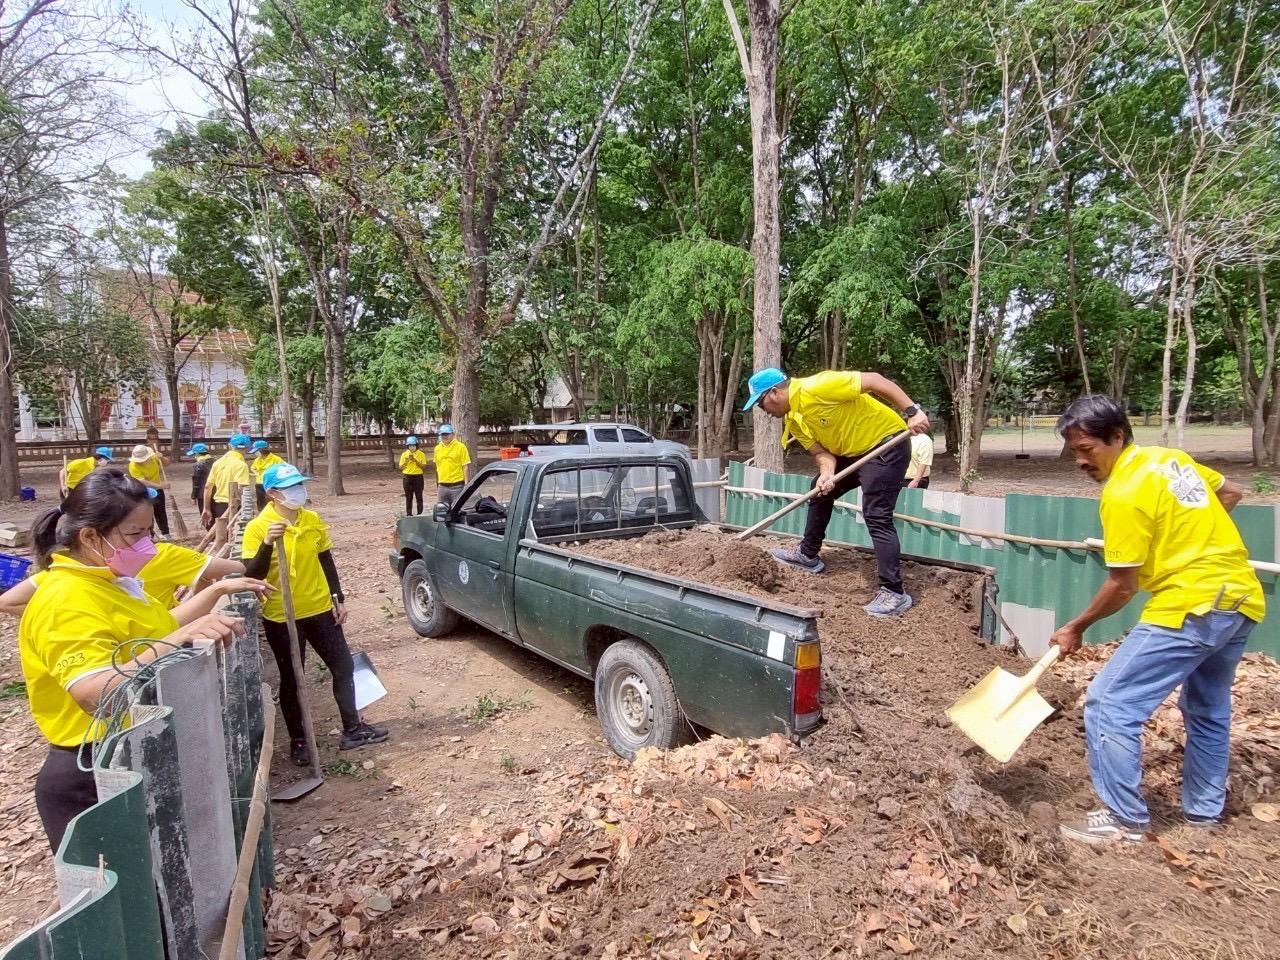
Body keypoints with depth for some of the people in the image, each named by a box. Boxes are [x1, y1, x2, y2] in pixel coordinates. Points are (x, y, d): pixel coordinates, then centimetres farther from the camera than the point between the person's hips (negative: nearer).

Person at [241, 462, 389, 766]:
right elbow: (252, 576, -20)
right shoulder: (257, 528, -13)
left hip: (319, 609, 4)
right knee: (291, 680, 9)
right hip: (281, 617, -4)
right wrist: (268, 543, -34)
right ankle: (298, 741, 26)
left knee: (343, 667, 8)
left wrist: (339, 599, 9)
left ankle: (352, 729, 23)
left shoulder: (313, 520, 1)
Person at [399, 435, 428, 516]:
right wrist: (406, 461, -12)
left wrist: (415, 460, -15)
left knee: (419, 497, 2)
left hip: (418, 477, -1)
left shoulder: (421, 454, 0)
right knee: (408, 497, 4)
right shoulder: (404, 454, 4)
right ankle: (409, 514, 9)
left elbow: (424, 467, -5)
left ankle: (420, 514, 7)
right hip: (407, 478, 1)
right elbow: (401, 468, 4)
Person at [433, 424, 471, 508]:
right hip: (442, 487, 5)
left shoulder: (460, 447, -4)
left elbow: (466, 467, -6)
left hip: (457, 486, -5)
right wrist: (437, 486, 17)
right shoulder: (437, 448, 11)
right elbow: (437, 468, 18)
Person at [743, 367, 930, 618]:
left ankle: (894, 593, -9)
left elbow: (874, 380, -26)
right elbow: (821, 451, -1)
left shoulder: (816, 387, -25)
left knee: (876, 516, -15)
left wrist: (912, 412, -30)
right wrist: (827, 474, -23)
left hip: (886, 442, -10)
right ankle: (808, 555, 33)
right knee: (819, 489, 18)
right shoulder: (793, 422, 2)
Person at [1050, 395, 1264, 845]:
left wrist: (1076, 627, -3)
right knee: (1208, 709, 25)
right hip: (1241, 597, 10)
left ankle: (1125, 819, 3)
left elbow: (1122, 586, -14)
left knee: (1109, 704, -6)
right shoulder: (1170, 458, 8)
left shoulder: (1123, 493, -16)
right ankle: (1204, 812, 39)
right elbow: (1231, 492, 27)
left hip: (1191, 606, -10)